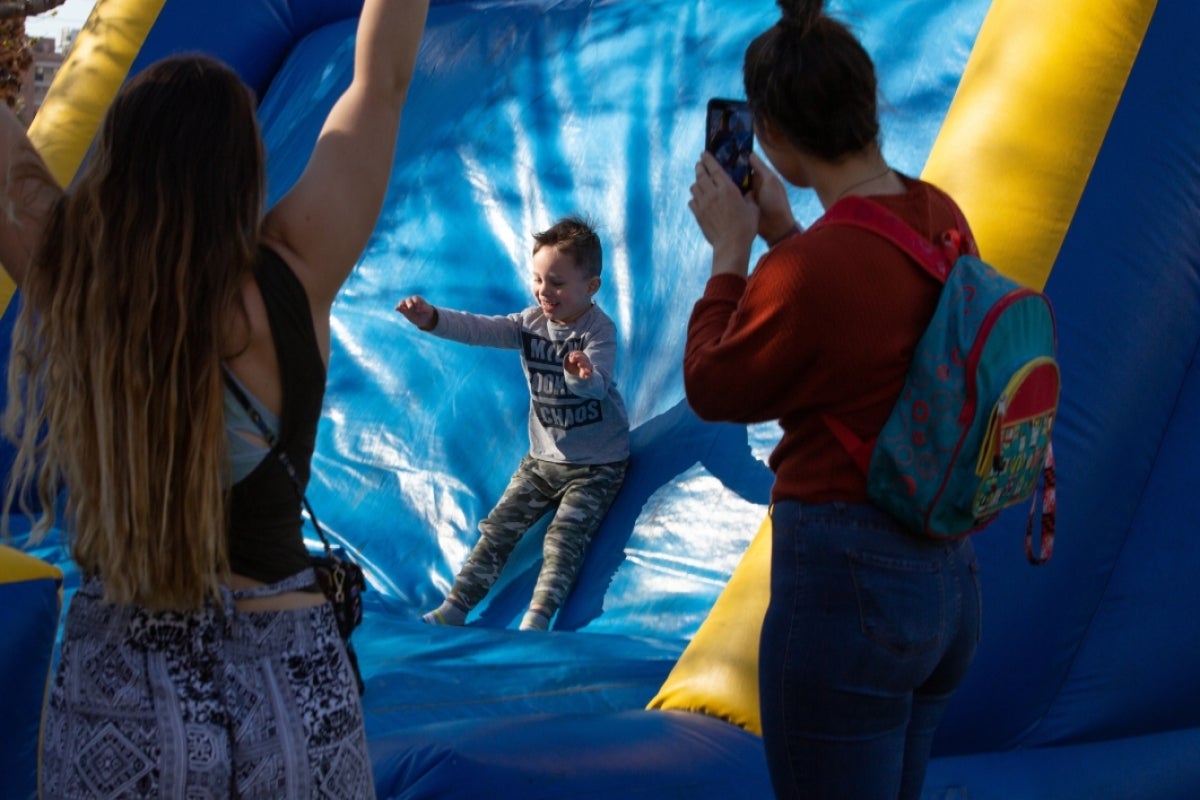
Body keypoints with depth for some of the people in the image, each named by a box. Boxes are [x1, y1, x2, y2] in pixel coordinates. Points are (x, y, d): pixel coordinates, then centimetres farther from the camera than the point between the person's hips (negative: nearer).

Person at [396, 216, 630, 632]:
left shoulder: (600, 331, -19)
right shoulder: (532, 322, 0)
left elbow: (596, 385, -36)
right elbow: (480, 329, -11)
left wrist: (582, 374, -61)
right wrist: (432, 319, -27)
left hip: (596, 465, -6)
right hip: (542, 458, 6)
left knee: (563, 538, -21)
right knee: (498, 528, 0)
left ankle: (536, 620, -29)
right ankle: (455, 607, 1)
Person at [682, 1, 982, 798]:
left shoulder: (808, 269, -24)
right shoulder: (940, 218, 0)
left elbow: (712, 389, -7)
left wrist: (730, 251, 2)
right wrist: (781, 231, 16)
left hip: (844, 579, -9)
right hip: (948, 575, 9)